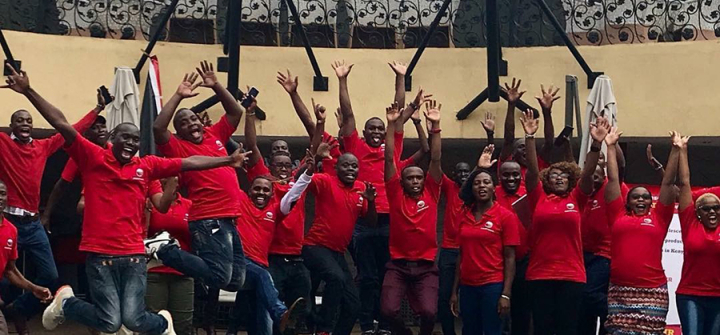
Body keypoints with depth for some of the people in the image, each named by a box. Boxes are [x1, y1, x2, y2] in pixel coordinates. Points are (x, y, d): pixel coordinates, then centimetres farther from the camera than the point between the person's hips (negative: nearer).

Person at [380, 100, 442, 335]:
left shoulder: (431, 194, 6)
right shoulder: (395, 194, 4)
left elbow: (436, 159, 0)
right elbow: (389, 159, 0)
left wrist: (435, 125, -6)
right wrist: (392, 124, -6)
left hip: (426, 266, 0)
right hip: (398, 265, 0)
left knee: (429, 312, -16)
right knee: (388, 310, -15)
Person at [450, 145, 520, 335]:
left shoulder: (506, 216, -4)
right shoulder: (465, 216, 9)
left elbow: (509, 258, -6)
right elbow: (462, 256, 12)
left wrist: (506, 294, -12)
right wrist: (455, 291, 9)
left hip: (493, 286, -4)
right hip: (467, 287, 5)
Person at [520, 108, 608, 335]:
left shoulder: (577, 199, 6)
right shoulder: (538, 198, 5)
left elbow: (588, 172, -5)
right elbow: (532, 169, -4)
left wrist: (597, 142, -17)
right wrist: (530, 137, -14)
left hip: (571, 274, 0)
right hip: (540, 273, 0)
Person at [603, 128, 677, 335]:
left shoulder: (659, 219, 11)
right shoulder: (618, 216, 11)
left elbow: (668, 182, 10)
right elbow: (613, 180, 14)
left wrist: (676, 150, 9)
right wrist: (611, 147, 17)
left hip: (653, 291, 0)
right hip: (619, 291, 0)